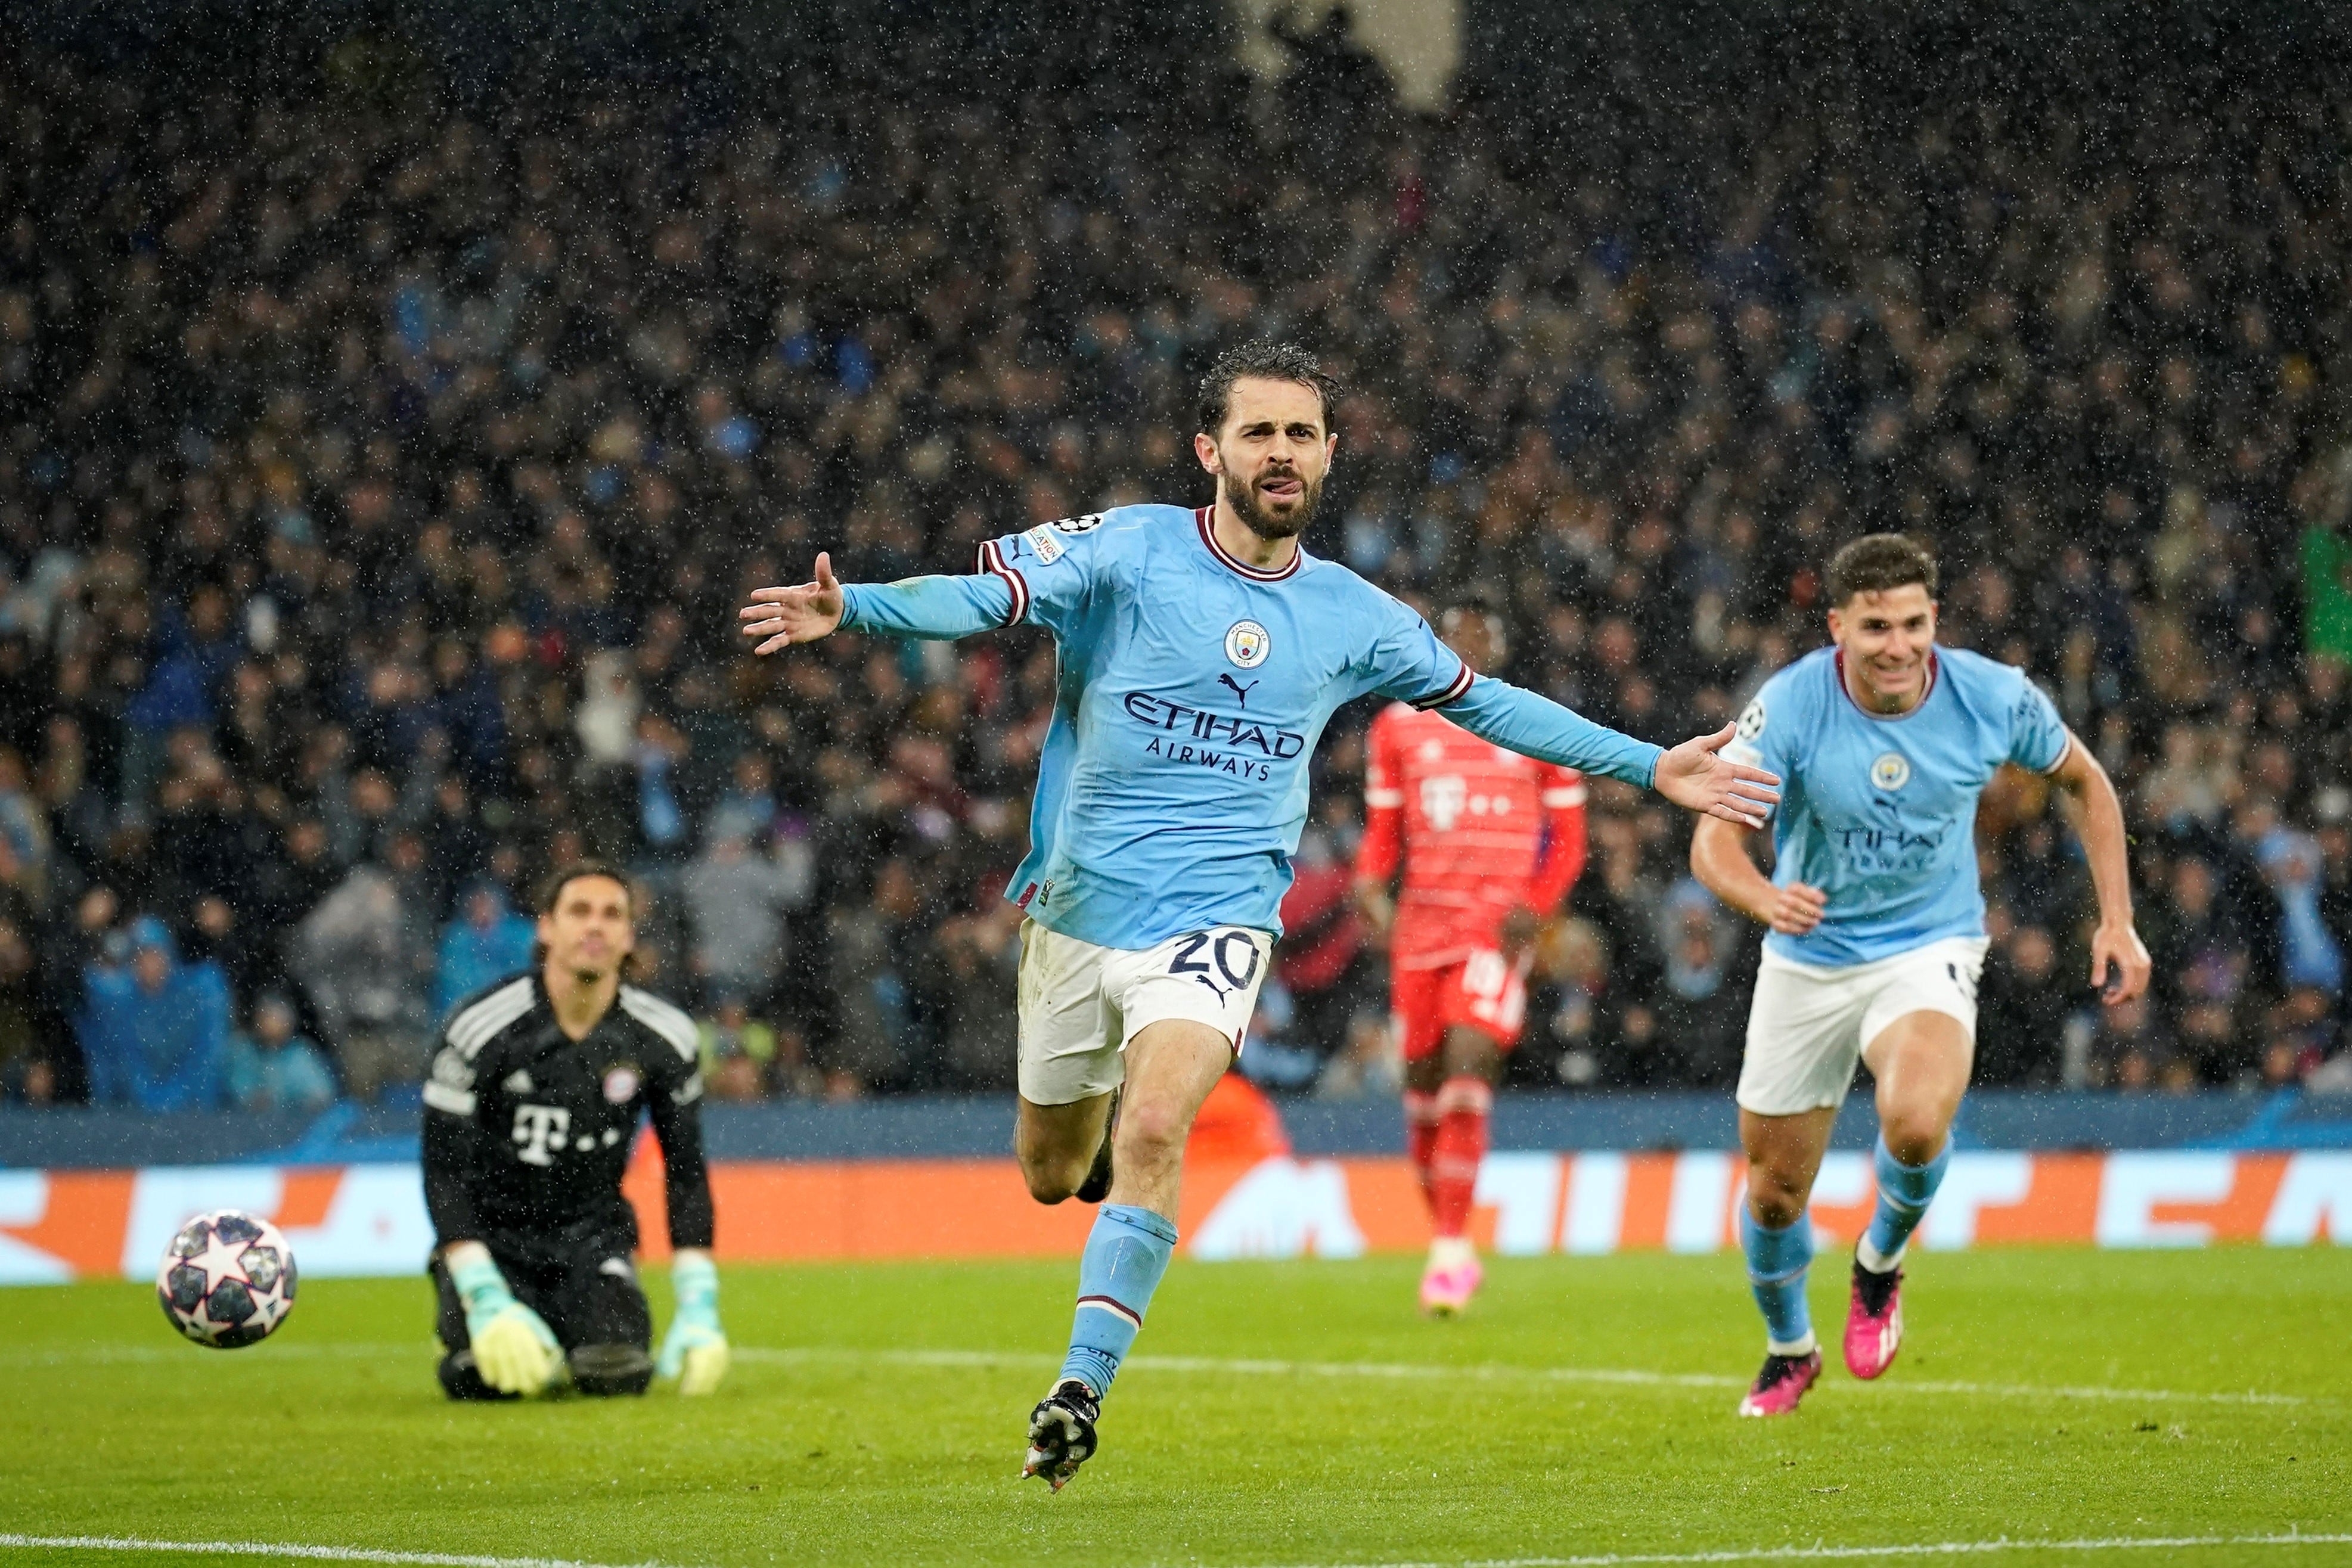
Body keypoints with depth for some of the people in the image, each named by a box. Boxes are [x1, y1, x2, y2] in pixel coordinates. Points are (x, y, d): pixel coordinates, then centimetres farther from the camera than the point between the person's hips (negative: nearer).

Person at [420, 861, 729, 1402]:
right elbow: (445, 1172, -14)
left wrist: (698, 1310, -5)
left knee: (617, 1373, -26)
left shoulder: (665, 1038, -8)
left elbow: (687, 1174, 3)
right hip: (493, 1230, -2)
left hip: (592, 1231, 2)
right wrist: (488, 1302, -23)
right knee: (488, 1378, -27)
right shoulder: (481, 1028, -17)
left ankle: (569, 1333, 13)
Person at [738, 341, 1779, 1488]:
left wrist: (1648, 766, 18)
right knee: (1050, 1175, 13)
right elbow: (983, 596, -16)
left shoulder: (1353, 617, 4)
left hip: (1213, 920, -1)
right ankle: (1110, 1117, 51)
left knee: (1151, 1136, -25)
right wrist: (853, 609, -36)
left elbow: (1479, 700, 19)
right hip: (1077, 909, 1)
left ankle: (1081, 1388, -19)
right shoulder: (1127, 551, -5)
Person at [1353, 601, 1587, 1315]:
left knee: (1467, 1066, -18)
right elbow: (1383, 830, 18)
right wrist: (1369, 885, -3)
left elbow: (1567, 840, 9)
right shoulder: (1399, 726, 12)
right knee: (1423, 1084, 4)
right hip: (1422, 919, 3)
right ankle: (1449, 1243, 20)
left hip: (1499, 923, -3)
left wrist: (1534, 907, -7)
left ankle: (1450, 1251, -18)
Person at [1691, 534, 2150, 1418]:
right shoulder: (1791, 706, -20)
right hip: (1809, 960, 1)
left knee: (1916, 1121, -31)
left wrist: (2117, 919, -1)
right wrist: (1766, 898, -45)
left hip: (1929, 949, -1)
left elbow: (2085, 782, 4)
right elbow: (1714, 842, -23)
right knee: (1774, 1191, 8)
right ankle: (1789, 1349, 40)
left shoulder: (1992, 698, -15)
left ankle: (1882, 1261, 3)